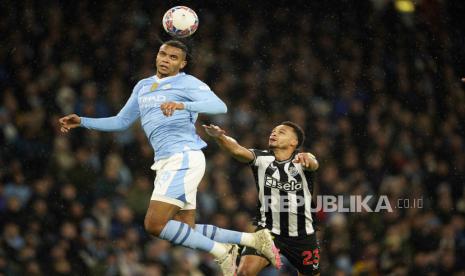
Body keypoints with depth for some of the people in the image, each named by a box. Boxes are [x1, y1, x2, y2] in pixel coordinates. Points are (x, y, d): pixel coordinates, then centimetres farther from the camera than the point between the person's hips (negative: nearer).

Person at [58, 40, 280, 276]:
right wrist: (82, 121, 19)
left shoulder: (187, 83, -2)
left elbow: (220, 106, -17)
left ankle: (222, 252, -9)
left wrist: (182, 105, -32)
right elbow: (121, 122, 29)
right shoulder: (143, 87, 21)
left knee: (155, 224, -19)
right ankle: (253, 239, 13)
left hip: (184, 157, -8)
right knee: (186, 232, 4)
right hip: (166, 162, 8)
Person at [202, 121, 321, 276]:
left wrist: (306, 159, -57)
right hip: (268, 230, 0)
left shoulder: (301, 161, -8)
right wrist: (219, 136, -46)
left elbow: (313, 164, -31)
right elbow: (237, 150, -25)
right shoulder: (262, 158, -6)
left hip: (302, 234, 0)